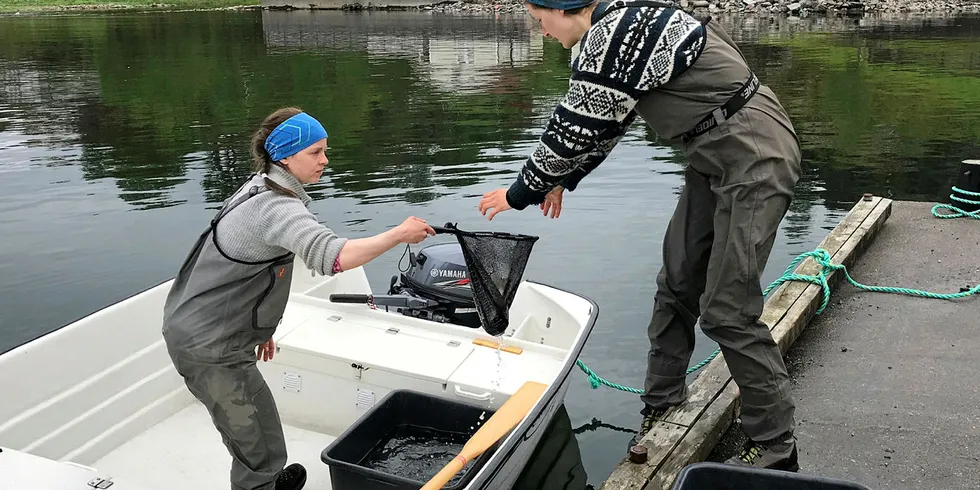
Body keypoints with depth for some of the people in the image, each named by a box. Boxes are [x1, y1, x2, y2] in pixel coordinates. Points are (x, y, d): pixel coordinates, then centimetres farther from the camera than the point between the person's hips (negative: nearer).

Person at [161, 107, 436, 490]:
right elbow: (332, 257, -43)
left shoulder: (261, 189, 8)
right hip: (210, 349, -10)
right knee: (260, 448, 0)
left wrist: (262, 327, 23)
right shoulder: (277, 207, -25)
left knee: (253, 425, 23)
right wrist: (400, 234, -34)